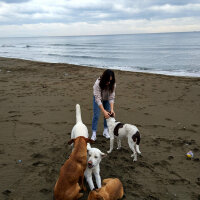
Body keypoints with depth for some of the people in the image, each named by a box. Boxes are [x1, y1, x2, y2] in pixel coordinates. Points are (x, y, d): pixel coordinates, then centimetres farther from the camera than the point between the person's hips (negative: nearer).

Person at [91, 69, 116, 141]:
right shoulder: (98, 83, -39)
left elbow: (111, 97, -28)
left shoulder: (112, 84, -30)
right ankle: (94, 133, -1)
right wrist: (104, 111, -45)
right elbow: (98, 99, -39)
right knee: (96, 115, -8)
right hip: (98, 98, -3)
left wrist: (112, 109, -38)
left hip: (106, 99, 3)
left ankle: (105, 131, 17)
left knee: (108, 114, 0)